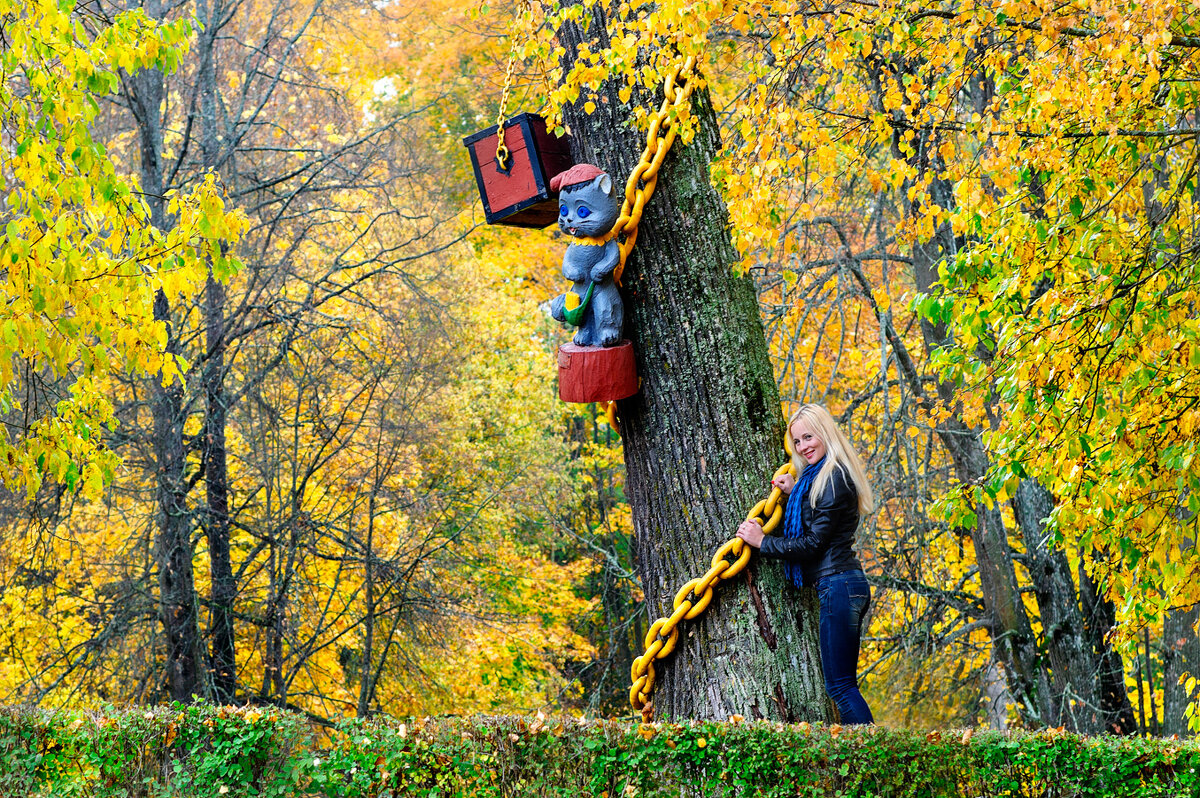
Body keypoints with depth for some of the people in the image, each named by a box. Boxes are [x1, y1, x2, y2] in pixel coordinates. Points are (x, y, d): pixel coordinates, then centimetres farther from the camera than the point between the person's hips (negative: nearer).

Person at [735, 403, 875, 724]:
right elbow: (811, 525, 21)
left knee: (840, 685, -10)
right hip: (846, 585, 11)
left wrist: (763, 541, -6)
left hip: (838, 586, -11)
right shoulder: (817, 477, 18)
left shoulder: (834, 478, -13)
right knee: (843, 683, 11)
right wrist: (794, 493, 8)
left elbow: (813, 543, -14)